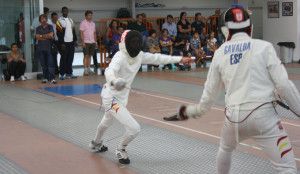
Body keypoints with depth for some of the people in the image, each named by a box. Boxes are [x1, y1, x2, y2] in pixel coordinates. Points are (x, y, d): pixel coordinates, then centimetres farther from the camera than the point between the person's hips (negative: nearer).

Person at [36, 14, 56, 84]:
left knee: (51, 64, -9)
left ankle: (52, 78, -11)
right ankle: (45, 78, 11)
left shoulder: (50, 27, 8)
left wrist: (42, 36, -1)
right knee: (44, 64, 3)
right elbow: (37, 37, -2)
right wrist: (47, 37, -7)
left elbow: (51, 34, -8)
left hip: (49, 48, -2)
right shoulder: (38, 28, 12)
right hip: (41, 48, 2)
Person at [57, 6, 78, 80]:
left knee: (70, 58, 7)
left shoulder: (71, 20, 17)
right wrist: (61, 43, -15)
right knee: (63, 59, -4)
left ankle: (69, 73, 13)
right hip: (64, 43, -6)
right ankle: (62, 74, 0)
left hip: (71, 42, 6)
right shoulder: (59, 21, -4)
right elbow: (59, 33, -9)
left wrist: (75, 40, 14)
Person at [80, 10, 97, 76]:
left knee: (90, 56, 8)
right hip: (86, 42, -6)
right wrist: (83, 42, -15)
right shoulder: (83, 23, -3)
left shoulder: (93, 23, 15)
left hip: (92, 42, 6)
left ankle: (89, 69, 12)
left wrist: (96, 42, 13)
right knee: (86, 56, -6)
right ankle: (85, 70, -6)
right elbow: (81, 33, -8)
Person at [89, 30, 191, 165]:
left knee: (107, 122, 35)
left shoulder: (139, 55, -5)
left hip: (121, 97, 9)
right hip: (112, 99, -9)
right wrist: (113, 81, -70)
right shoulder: (120, 57, -28)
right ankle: (121, 150, 13)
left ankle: (96, 143, 63)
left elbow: (156, 58, 5)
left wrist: (179, 59, 3)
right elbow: (109, 70, -47)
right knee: (134, 128, -15)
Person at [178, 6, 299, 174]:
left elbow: (211, 91, 18)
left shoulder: (220, 52, 9)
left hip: (235, 115, 4)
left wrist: (197, 110, 36)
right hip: (263, 115, -4)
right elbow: (283, 84, -8)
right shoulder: (263, 47, -1)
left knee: (225, 148, 36)